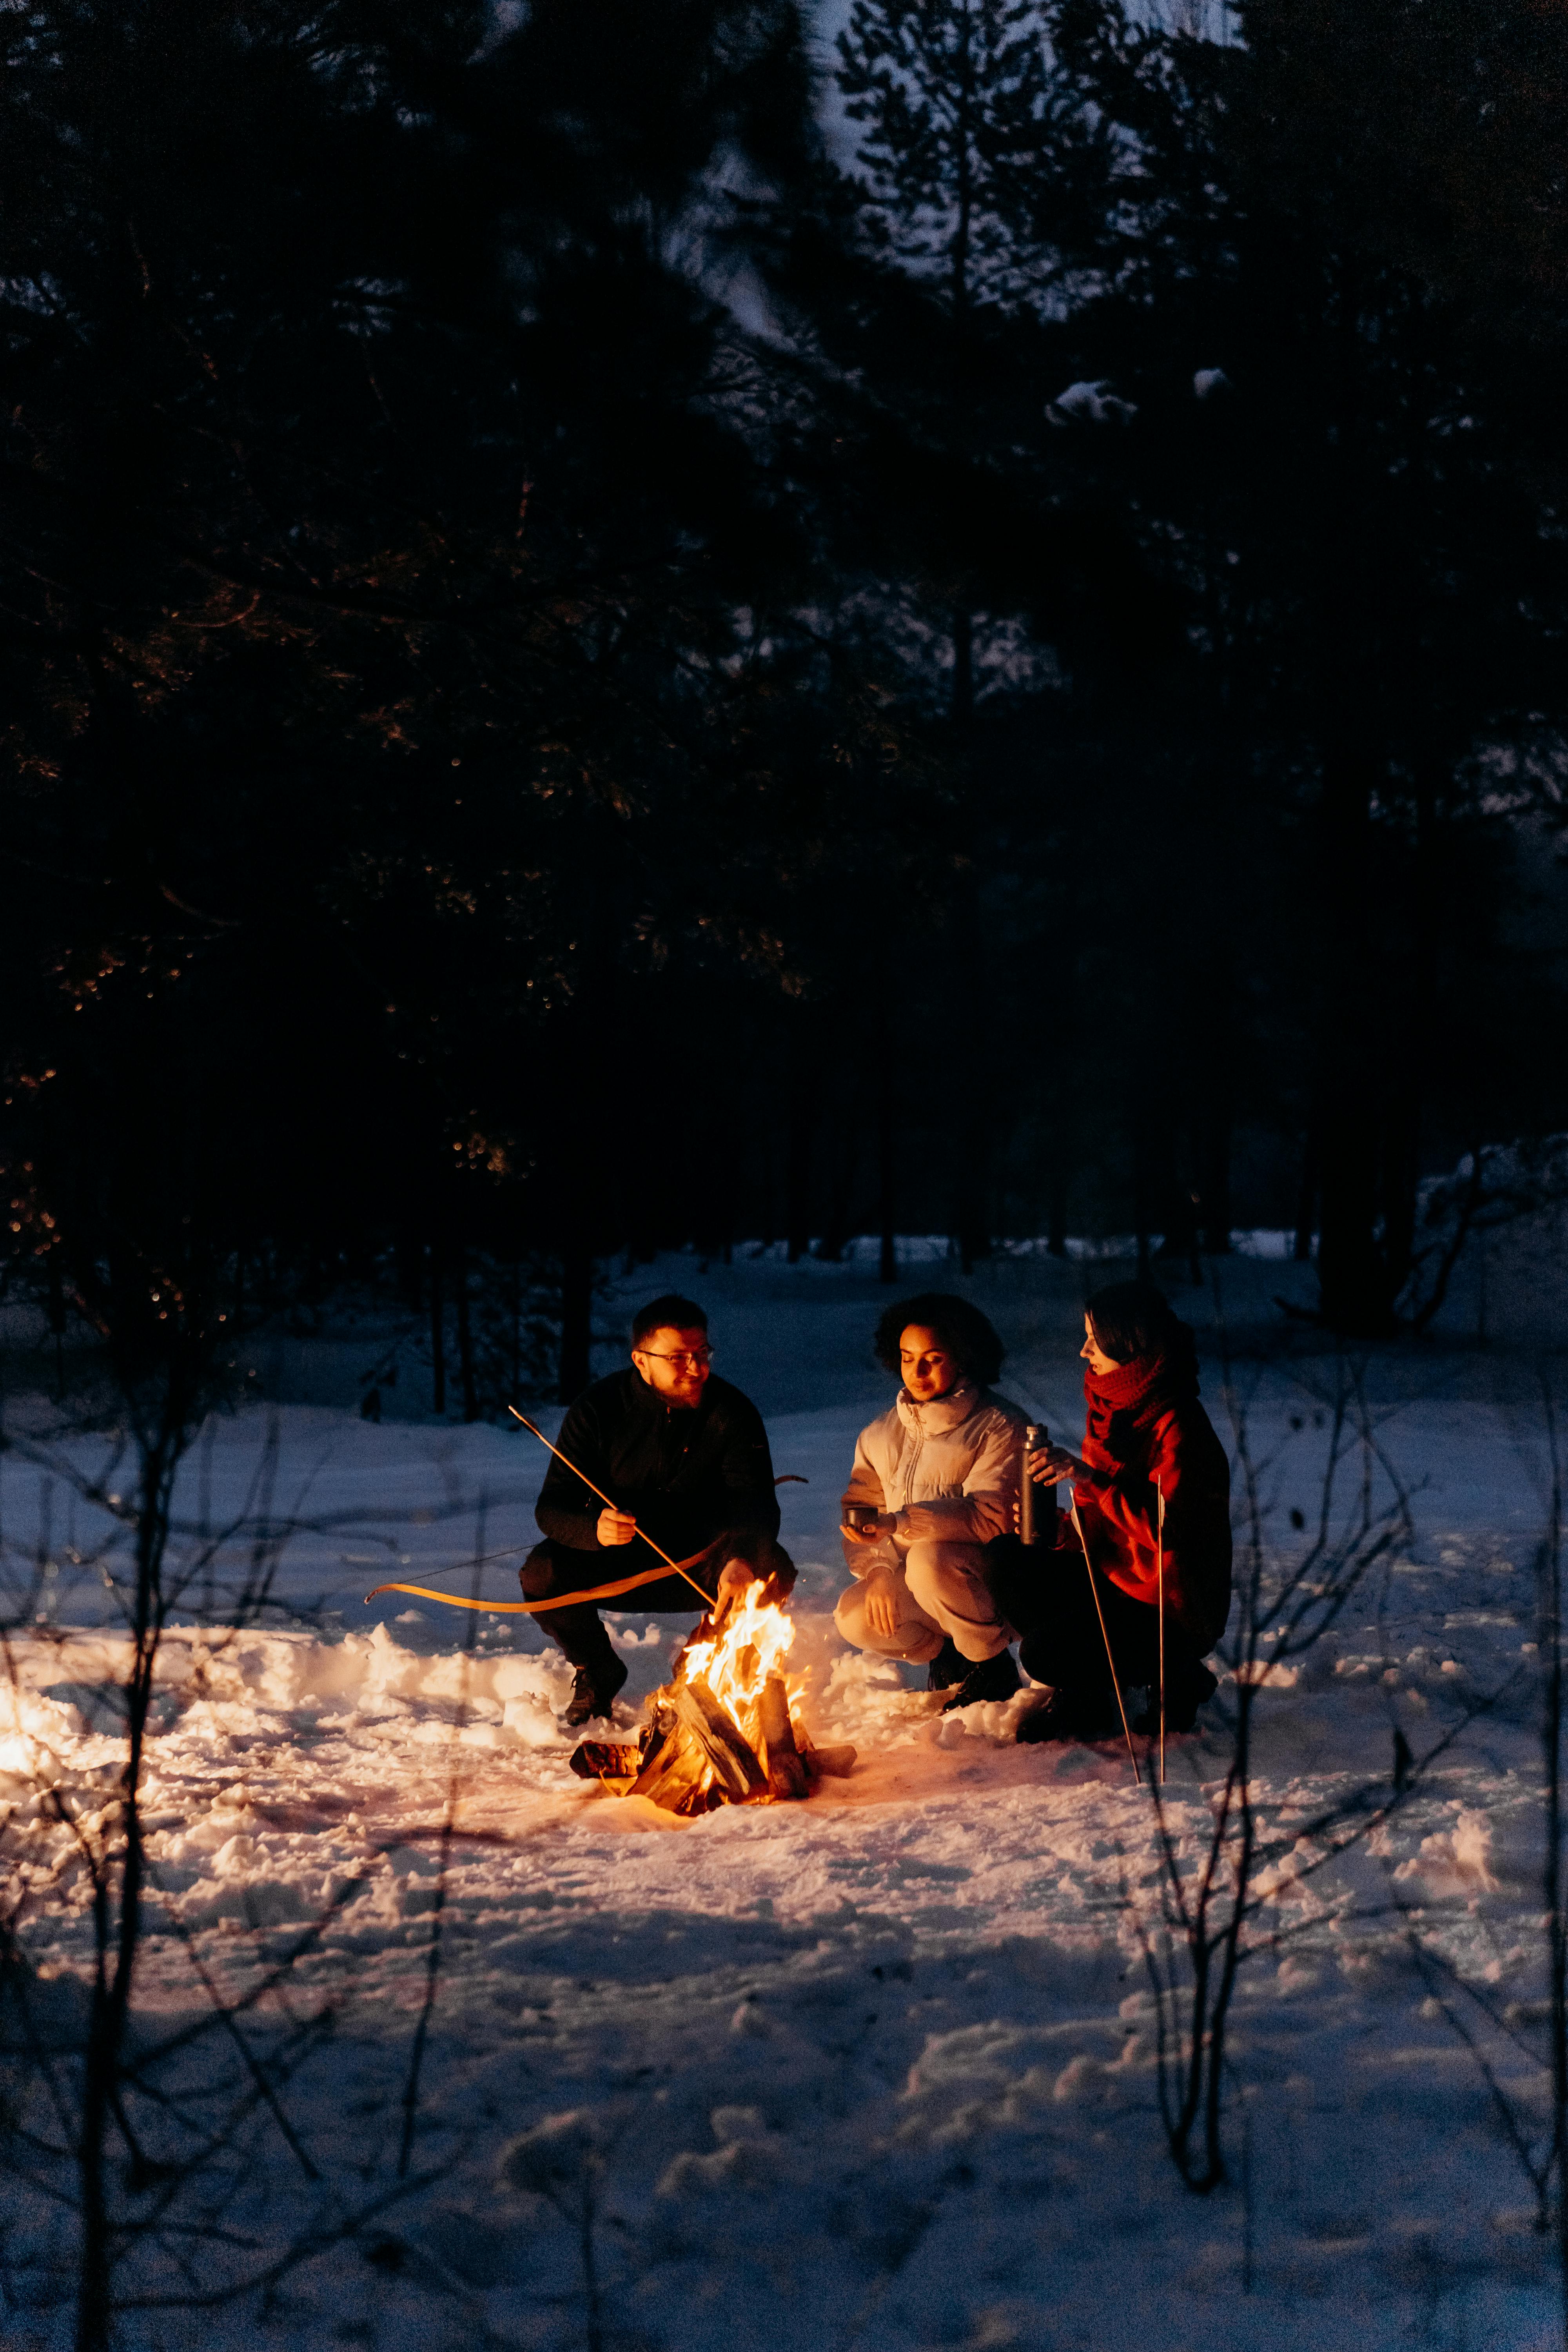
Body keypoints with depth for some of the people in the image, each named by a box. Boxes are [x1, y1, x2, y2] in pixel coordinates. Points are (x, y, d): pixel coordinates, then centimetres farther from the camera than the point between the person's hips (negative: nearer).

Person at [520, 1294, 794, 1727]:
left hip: (700, 1565, 0)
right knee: (541, 1574, -28)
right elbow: (552, 1508, -15)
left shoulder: (732, 1412, -11)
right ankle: (599, 1671, 4)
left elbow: (756, 1504, -20)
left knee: (773, 1569, -29)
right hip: (614, 1566, 0)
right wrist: (594, 1528, -40)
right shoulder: (598, 1408, -12)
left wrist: (741, 1559, -44)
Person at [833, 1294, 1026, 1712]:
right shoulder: (881, 1435, 10)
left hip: (989, 1579, -5)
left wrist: (899, 1523, -33)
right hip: (907, 1582, 5)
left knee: (929, 1561, -35)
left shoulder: (999, 1427, -10)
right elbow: (859, 1510, 7)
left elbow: (988, 1517, -22)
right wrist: (876, 1571, -13)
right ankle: (949, 1656, 6)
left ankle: (991, 1662, -10)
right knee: (855, 1619, -22)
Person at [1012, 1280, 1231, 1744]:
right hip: (1115, 1575, 8)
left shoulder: (1179, 1425, -23)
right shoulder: (1111, 1408, 5)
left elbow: (1166, 1527, -33)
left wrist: (1086, 1475, -38)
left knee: (1044, 1654, -20)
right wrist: (1058, 1529, -8)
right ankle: (1082, 1699, 10)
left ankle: (1172, 1678, 2)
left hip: (1174, 1613, -8)